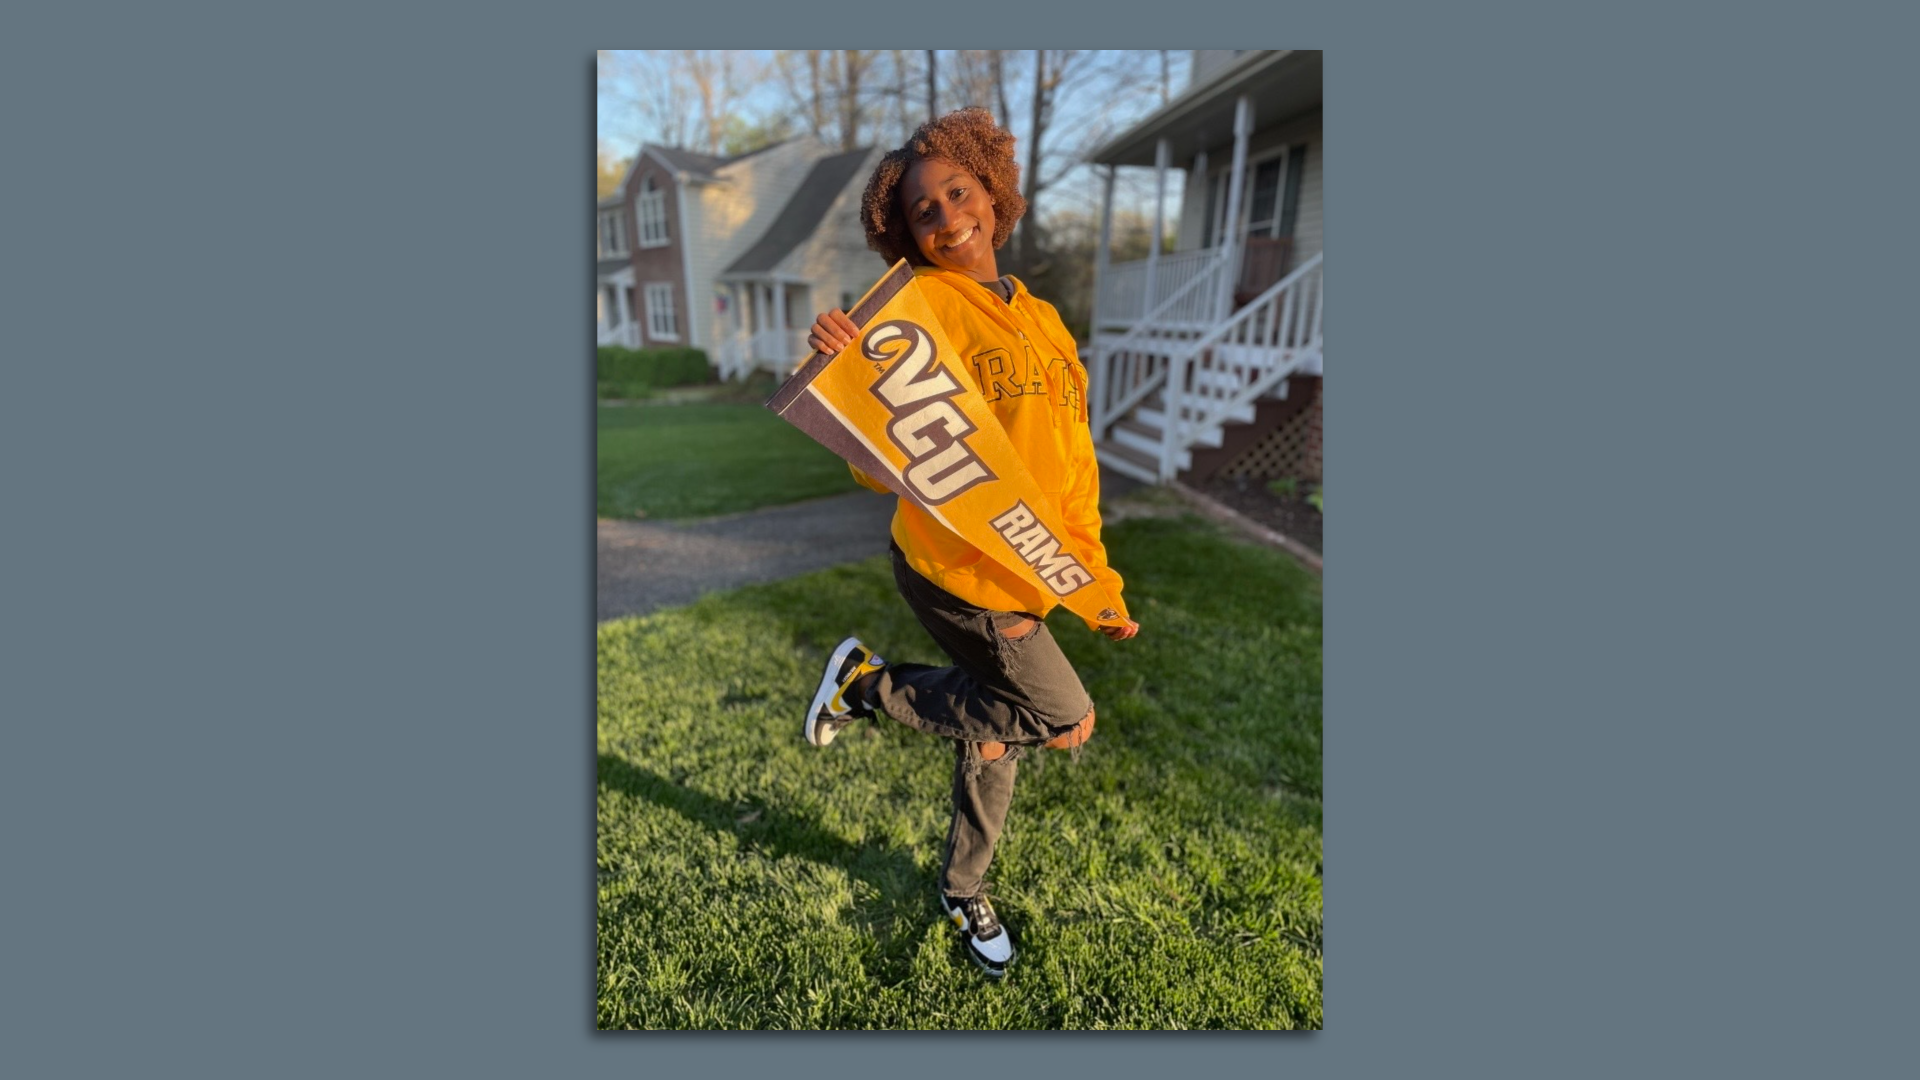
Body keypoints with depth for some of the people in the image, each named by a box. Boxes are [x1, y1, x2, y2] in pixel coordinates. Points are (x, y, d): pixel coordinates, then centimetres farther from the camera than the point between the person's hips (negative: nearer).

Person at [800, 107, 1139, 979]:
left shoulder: (1040, 318, 9)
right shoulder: (918, 306, -13)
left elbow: (1073, 467, 13)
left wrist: (1099, 584, 15)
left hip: (1026, 573, 7)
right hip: (957, 570, -7)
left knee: (994, 733, 18)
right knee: (1068, 724, -1)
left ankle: (964, 893, 42)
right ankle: (871, 684, 9)